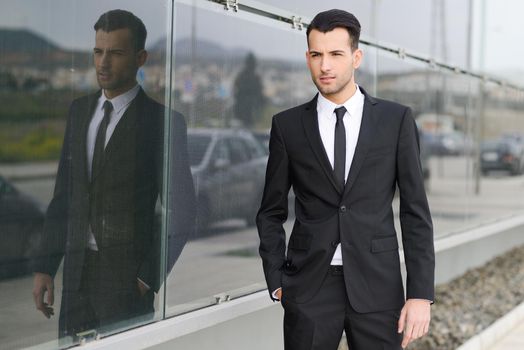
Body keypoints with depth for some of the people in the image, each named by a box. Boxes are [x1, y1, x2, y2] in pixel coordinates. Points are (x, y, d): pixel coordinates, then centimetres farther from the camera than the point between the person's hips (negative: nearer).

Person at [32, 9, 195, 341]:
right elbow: (63, 194, 12)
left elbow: (180, 212, -6)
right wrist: (45, 267, 8)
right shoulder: (79, 110, 10)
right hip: (77, 270, 5)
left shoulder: (162, 120, -7)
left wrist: (149, 278, -9)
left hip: (127, 275, -5)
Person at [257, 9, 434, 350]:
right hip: (309, 286, 1)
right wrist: (277, 282, 0)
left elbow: (416, 211, 2)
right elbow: (271, 213, 11)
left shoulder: (396, 119, 3)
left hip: (377, 284, 0)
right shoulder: (288, 125, 5)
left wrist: (421, 294, -5)